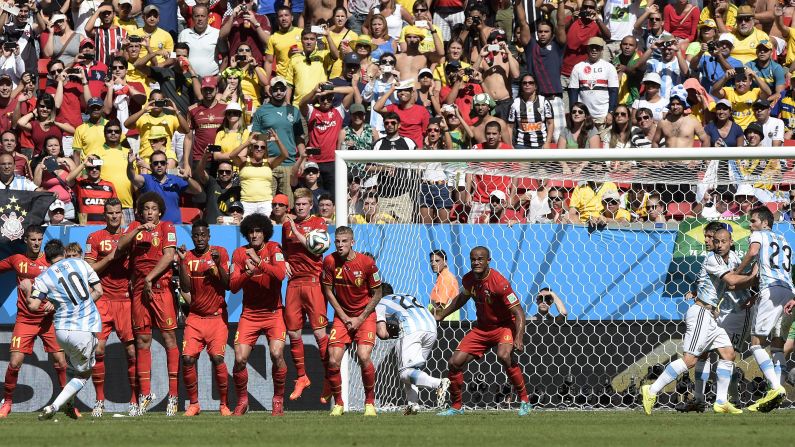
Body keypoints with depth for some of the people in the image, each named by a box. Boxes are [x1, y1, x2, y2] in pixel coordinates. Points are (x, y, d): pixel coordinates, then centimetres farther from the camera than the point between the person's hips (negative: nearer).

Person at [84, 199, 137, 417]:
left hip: (126, 300, 1)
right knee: (97, 349, -8)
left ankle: (134, 401, 3)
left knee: (132, 351, -4)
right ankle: (99, 401, 2)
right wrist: (111, 256, -9)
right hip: (102, 299, -1)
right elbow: (89, 269, 1)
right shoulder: (95, 238, 7)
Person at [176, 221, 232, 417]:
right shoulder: (188, 257, 6)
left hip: (217, 316, -2)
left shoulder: (220, 253, 2)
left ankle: (224, 404, -5)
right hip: (195, 317, 2)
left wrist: (218, 264, -18)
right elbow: (186, 288, -3)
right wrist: (182, 262, -11)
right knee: (188, 358, -10)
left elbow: (227, 285, -4)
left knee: (217, 357, -16)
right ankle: (193, 404, 3)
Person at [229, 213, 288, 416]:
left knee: (277, 354, -21)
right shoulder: (240, 253, 3)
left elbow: (280, 274, -20)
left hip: (273, 312, -2)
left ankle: (279, 400, -4)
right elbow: (233, 286, -4)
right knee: (240, 359, -9)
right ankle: (242, 401, 12)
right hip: (249, 313, 2)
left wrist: (258, 261, -27)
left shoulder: (273, 249, -3)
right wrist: (247, 273, -22)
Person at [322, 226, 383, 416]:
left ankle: (370, 402, -2)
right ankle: (338, 404, 9)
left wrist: (360, 319, -9)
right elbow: (328, 291, 2)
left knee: (363, 356, -21)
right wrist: (344, 317, -4)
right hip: (342, 315, 2)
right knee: (333, 361, -10)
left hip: (365, 315, -2)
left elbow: (377, 294, -4)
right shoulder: (330, 261, -9)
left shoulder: (367, 263, -14)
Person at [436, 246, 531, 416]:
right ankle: (456, 407, 18)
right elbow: (462, 298, 20)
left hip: (505, 326, -6)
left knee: (504, 356, -36)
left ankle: (524, 401, -20)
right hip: (482, 328, 6)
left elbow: (518, 312, -24)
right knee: (454, 363, -2)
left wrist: (519, 338, -37)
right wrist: (440, 315, 24)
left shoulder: (499, 283, -25)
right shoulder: (468, 280, -5)